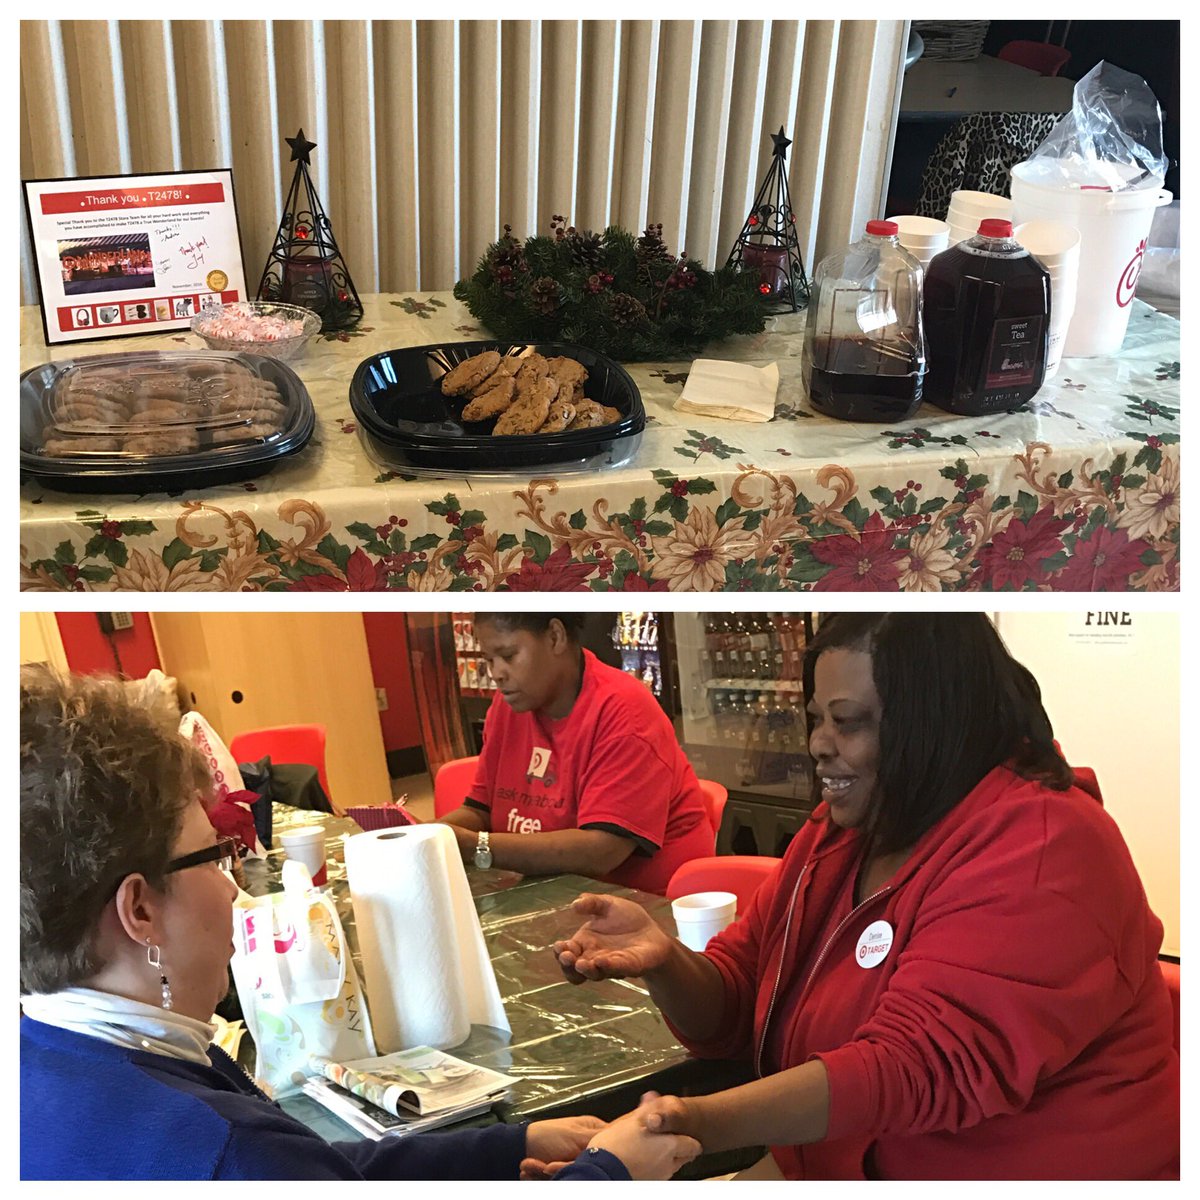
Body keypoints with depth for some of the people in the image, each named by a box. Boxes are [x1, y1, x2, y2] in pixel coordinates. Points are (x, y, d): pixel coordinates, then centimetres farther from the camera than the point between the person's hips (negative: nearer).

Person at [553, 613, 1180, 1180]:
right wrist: (664, 962, -15)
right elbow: (728, 1012, 7)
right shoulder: (835, 834, 7)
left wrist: (703, 1121, -36)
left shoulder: (1036, 850, -17)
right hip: (837, 1173, 7)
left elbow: (921, 1064, -27)